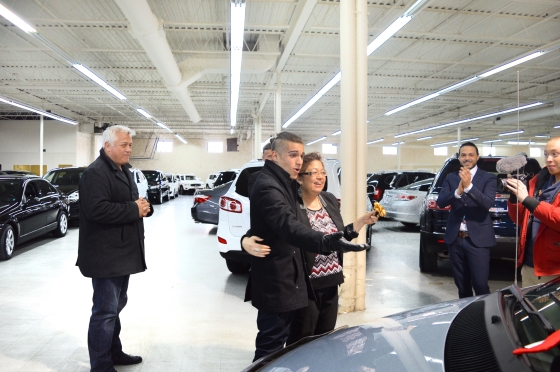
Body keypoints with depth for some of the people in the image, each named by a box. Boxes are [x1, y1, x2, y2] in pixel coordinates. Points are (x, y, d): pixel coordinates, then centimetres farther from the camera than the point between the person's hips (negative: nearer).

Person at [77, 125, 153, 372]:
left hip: (122, 253, 10)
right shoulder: (95, 173, -16)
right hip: (106, 256, -10)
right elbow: (97, 209, -29)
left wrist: (144, 206, -1)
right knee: (105, 311, -2)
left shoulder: (124, 171, 16)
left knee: (115, 306, 20)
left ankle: (114, 352, 34)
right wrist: (134, 210, -22)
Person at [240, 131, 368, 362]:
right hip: (276, 281, -10)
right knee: (271, 344, 2)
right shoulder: (268, 187, -23)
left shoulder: (283, 184, 12)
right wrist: (326, 242, -54)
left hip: (284, 278, 10)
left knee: (275, 340, 22)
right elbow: (288, 226, -40)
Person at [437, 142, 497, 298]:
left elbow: (487, 203, -17)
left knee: (480, 285, -3)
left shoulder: (488, 178, -1)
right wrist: (458, 191, -25)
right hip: (455, 238, 3)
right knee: (461, 285, 15)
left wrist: (469, 186, -31)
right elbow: (440, 202, -6)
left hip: (478, 239, -3)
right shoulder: (451, 178, 7)